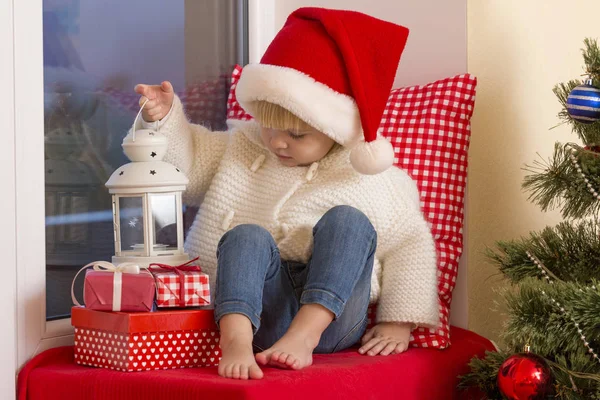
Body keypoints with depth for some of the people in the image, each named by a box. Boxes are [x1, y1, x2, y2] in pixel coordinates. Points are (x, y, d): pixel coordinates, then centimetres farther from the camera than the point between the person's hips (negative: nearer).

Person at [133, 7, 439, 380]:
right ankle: (237, 340, -50)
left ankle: (305, 334, -38)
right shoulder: (243, 146, 16)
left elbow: (410, 244, 6)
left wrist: (399, 322, -2)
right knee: (246, 236, -28)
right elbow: (188, 163, 18)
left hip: (332, 313, -1)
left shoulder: (371, 179, 6)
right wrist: (165, 120, -2)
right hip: (258, 309, 2)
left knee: (347, 220, -24)